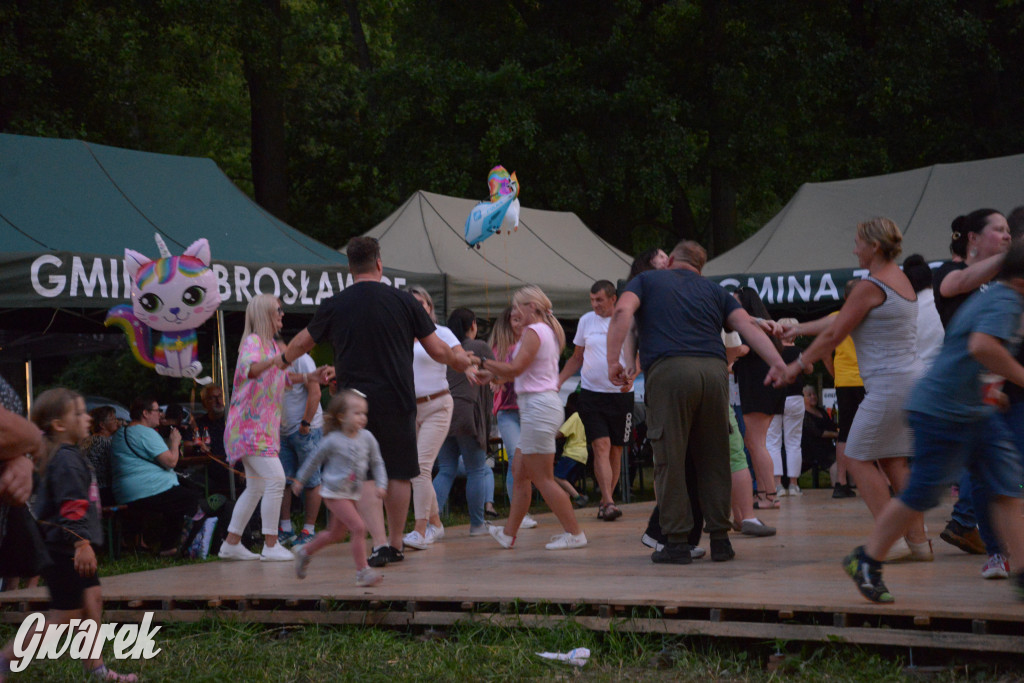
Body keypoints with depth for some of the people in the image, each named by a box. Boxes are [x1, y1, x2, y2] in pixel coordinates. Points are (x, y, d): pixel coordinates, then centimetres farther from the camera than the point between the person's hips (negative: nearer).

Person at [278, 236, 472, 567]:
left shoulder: (334, 306, 1)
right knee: (398, 473, 12)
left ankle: (379, 542, -11)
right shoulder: (404, 301, -1)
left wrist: (282, 359, 40)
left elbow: (301, 343, 18)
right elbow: (438, 351, 3)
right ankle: (396, 544, 19)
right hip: (397, 400, 0)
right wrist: (461, 361, 25)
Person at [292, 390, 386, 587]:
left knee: (336, 534, 19)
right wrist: (300, 480, 13)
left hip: (352, 493, 7)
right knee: (358, 527, -18)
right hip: (335, 492, -7)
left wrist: (381, 485, -5)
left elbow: (377, 463, 9)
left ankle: (305, 551, 43)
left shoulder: (367, 438, -2)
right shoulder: (333, 441, -14)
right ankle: (362, 572, -12)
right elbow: (315, 461, 2)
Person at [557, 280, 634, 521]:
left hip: (620, 394, 0)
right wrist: (558, 380, 4)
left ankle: (605, 500, 19)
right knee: (601, 446, -12)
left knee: (616, 450, 6)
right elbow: (576, 358, 16)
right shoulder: (586, 321, 7)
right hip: (591, 393, 0)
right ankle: (608, 503, -19)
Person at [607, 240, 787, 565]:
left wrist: (613, 361, -1)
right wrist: (776, 362, 5)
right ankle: (720, 539, 11)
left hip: (668, 370, -3)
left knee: (670, 461, 1)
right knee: (714, 460, 10)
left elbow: (622, 312, 1)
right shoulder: (713, 291, 26)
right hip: (715, 370, 3)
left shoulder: (647, 280, 21)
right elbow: (748, 325, 13)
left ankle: (677, 542, 0)